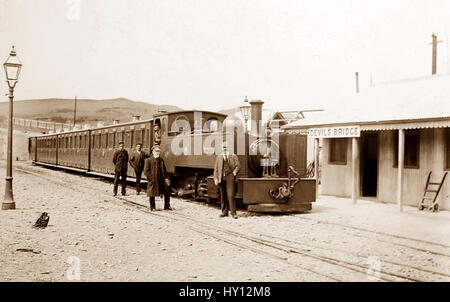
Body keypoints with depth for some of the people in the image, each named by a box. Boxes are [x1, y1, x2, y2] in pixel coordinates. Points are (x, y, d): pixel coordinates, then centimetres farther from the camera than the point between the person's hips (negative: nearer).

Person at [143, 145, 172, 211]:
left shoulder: (161, 160, 10)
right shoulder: (148, 160, -8)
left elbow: (164, 170, 16)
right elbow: (146, 171, -11)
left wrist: (166, 178, 6)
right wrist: (152, 178, -16)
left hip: (162, 180, 5)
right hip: (153, 181, -5)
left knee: (167, 192, 5)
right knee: (152, 194, 5)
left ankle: (167, 206, 19)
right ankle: (152, 207, 20)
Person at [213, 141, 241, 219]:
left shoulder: (233, 156, 10)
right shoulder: (218, 157, 16)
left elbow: (238, 166, 6)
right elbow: (216, 168, 13)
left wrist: (234, 172, -9)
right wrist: (215, 178, 4)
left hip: (230, 177, -3)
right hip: (221, 177, 3)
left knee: (231, 195, -10)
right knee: (223, 196, 5)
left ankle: (233, 213, -5)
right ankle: (224, 212, 14)